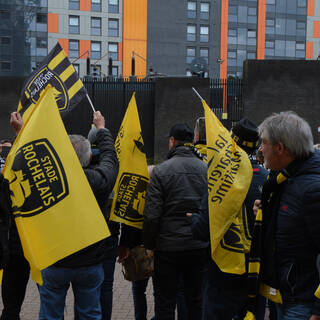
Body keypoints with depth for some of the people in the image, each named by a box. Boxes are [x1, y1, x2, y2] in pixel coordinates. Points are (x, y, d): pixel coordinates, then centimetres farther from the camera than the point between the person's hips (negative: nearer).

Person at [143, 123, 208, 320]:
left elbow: (152, 215, -12)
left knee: (165, 304, 7)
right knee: (196, 301, 15)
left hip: (169, 247, -3)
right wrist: (204, 236, 13)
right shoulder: (206, 169, 1)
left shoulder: (161, 171, -10)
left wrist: (149, 244, 0)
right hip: (200, 247, 4)